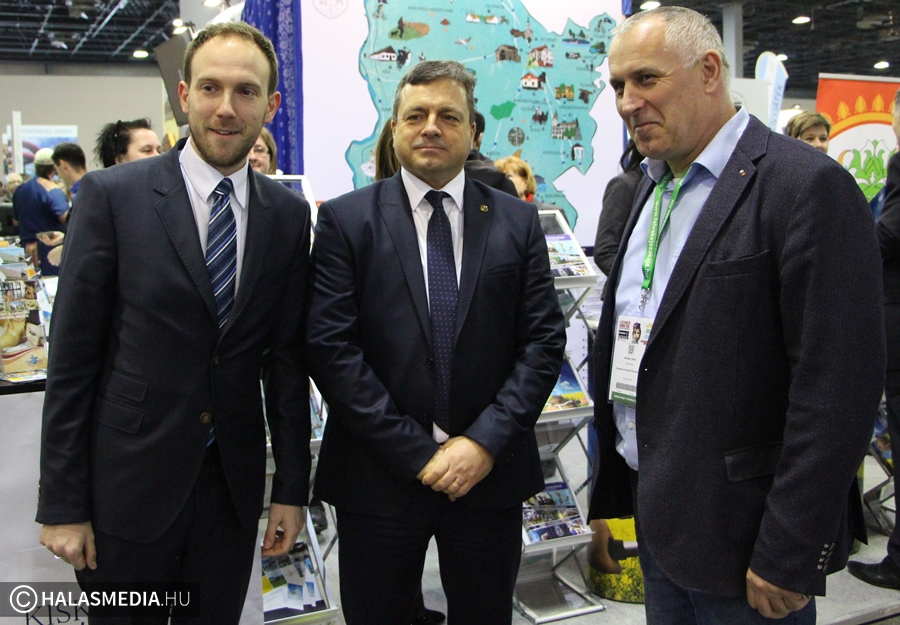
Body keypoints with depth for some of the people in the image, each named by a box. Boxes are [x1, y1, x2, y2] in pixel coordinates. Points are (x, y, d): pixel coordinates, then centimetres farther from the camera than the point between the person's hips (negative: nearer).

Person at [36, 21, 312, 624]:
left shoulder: (289, 213, 1)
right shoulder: (111, 194, -8)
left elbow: (288, 359, 4)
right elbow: (71, 358, -7)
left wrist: (292, 488, 5)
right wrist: (62, 503, -6)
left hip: (234, 483, 3)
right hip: (129, 483, -2)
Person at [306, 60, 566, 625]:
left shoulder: (518, 222, 4)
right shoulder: (347, 220, -2)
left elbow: (544, 340, 0)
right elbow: (330, 347, -10)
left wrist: (486, 441, -11)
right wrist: (417, 453, -13)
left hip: (492, 472, 2)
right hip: (378, 477, -1)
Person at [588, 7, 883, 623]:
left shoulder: (808, 185, -16)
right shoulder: (653, 186, 10)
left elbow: (838, 387, -20)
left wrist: (789, 556, -19)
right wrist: (612, 491, 12)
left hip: (737, 531, -7)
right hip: (656, 515, 8)